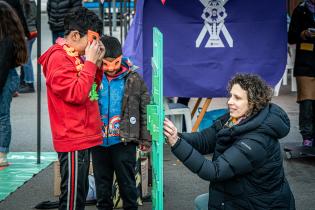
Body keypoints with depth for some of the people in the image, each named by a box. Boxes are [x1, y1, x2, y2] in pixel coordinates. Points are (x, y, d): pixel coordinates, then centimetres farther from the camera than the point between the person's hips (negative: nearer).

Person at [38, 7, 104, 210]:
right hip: (74, 140, -10)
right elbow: (77, 94, -21)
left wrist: (97, 63, 6)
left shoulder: (74, 57, 14)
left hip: (83, 137, 10)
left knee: (80, 193, 15)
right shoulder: (59, 58, -14)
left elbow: (92, 89, 19)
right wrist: (89, 61, -16)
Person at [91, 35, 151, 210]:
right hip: (98, 142, 2)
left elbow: (145, 109, 1)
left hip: (124, 142, -2)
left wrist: (145, 138, 0)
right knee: (102, 184, 14)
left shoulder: (133, 79, -4)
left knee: (127, 183, 8)